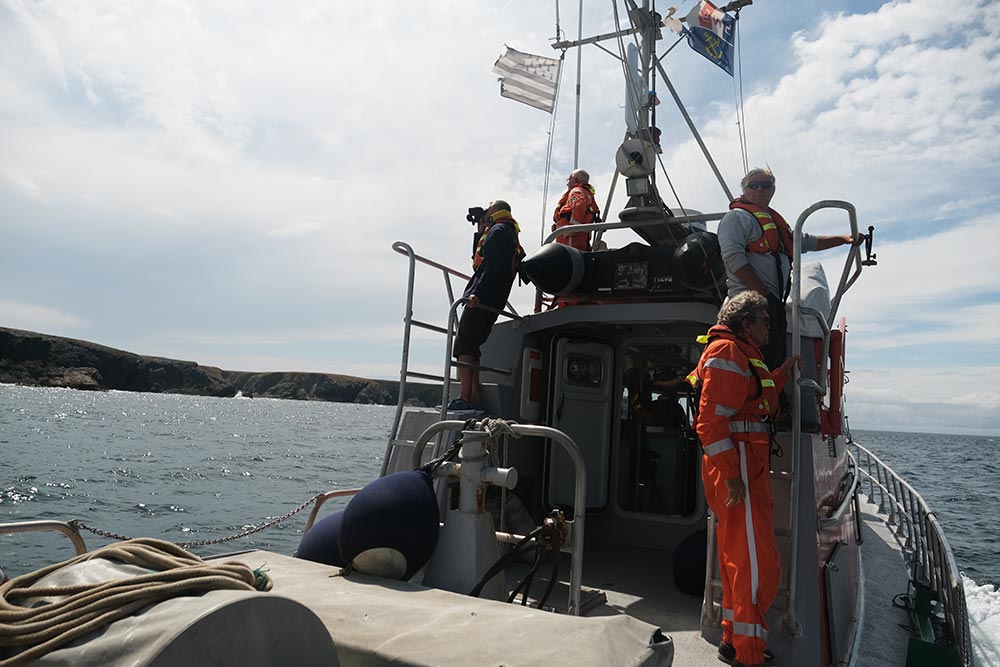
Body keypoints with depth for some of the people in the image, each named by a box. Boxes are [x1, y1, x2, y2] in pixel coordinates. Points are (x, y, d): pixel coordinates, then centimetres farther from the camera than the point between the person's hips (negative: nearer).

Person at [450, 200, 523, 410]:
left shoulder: (498, 230, -3)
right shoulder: (511, 235, 28)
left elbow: (493, 267, -18)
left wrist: (477, 293, -25)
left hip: (481, 301, -10)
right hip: (493, 304, 10)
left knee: (463, 347, -11)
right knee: (471, 347, 11)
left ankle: (466, 399, -15)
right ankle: (474, 399, 9)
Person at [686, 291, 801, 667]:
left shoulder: (741, 355, 22)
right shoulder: (727, 352, -12)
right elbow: (711, 419, -21)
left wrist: (781, 375, 24)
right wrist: (732, 475, -24)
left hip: (747, 470, 11)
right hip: (739, 473, -11)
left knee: (738, 558, 18)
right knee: (759, 564, -6)